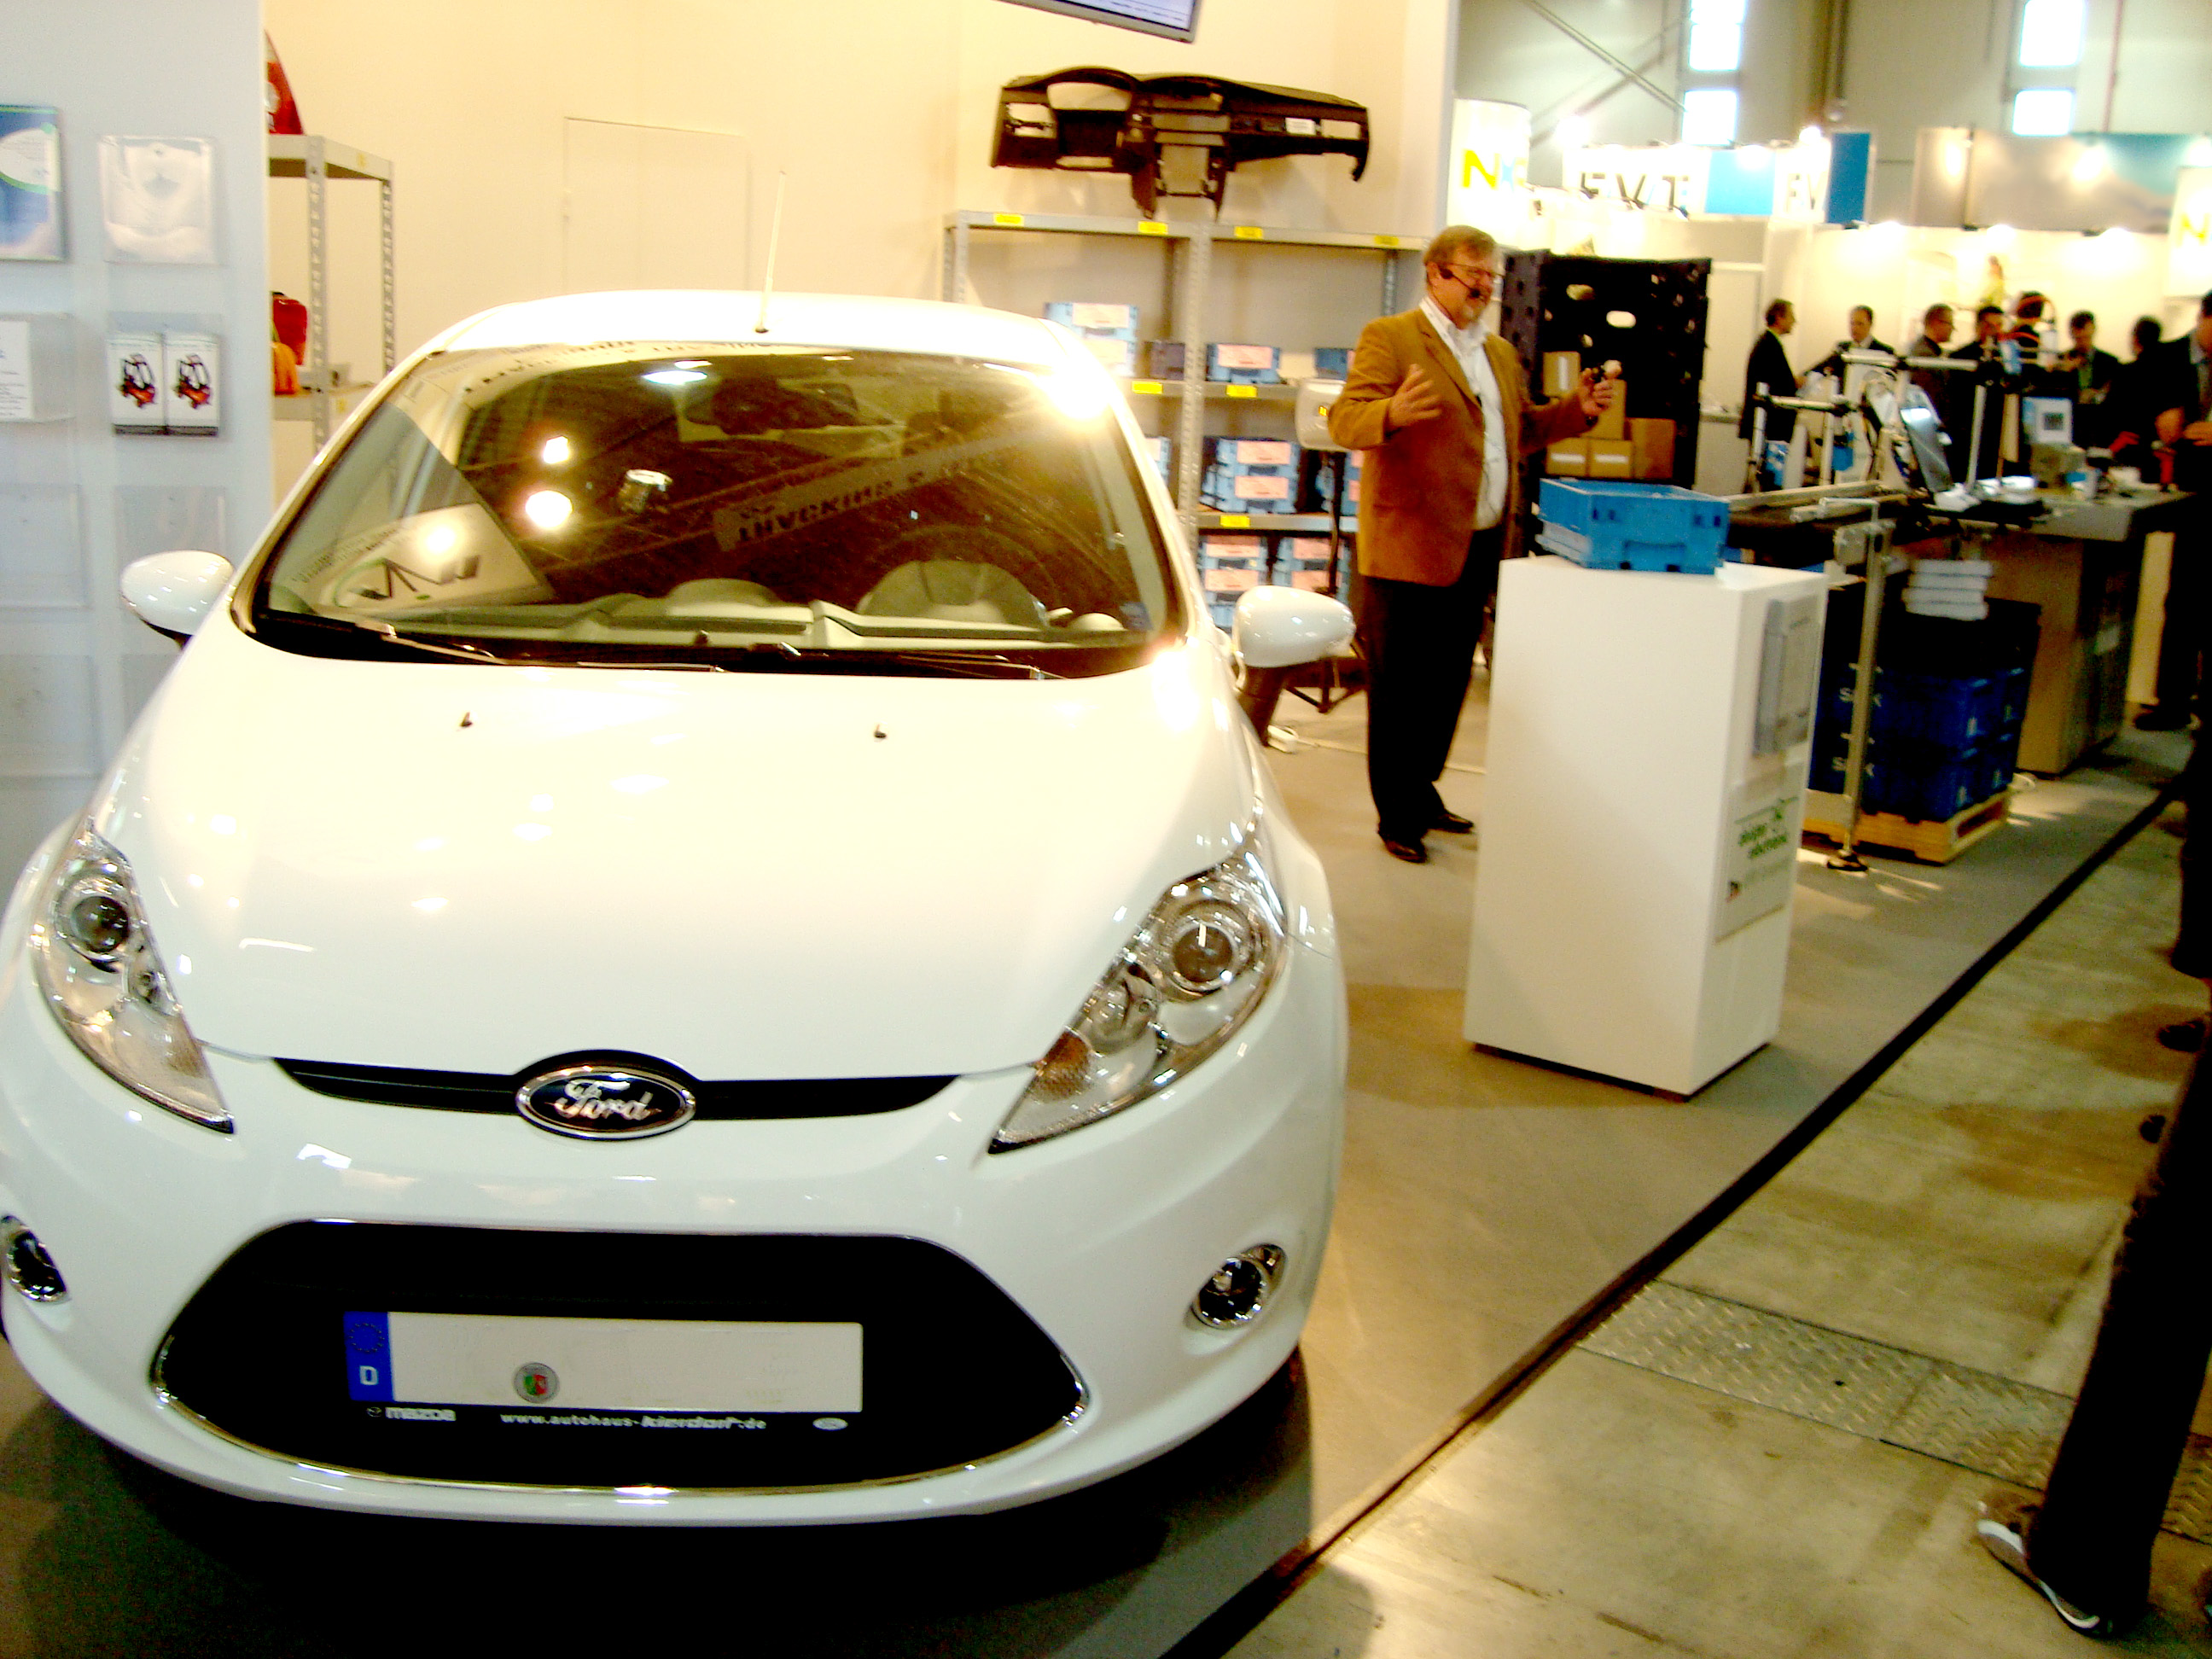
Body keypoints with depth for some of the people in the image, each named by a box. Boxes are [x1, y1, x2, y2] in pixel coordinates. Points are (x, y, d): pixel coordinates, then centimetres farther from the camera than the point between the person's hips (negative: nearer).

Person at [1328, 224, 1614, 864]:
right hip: (1409, 548, -7)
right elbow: (1344, 420, -15)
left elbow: (1522, 431, 25)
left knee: (1447, 683, 16)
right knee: (1399, 687, 1)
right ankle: (1396, 815, 10)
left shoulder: (1500, 354, 19)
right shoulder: (1389, 338, -6)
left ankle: (1422, 792, 30)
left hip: (1479, 548, 8)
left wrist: (1575, 410, 7)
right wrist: (1394, 412, -36)